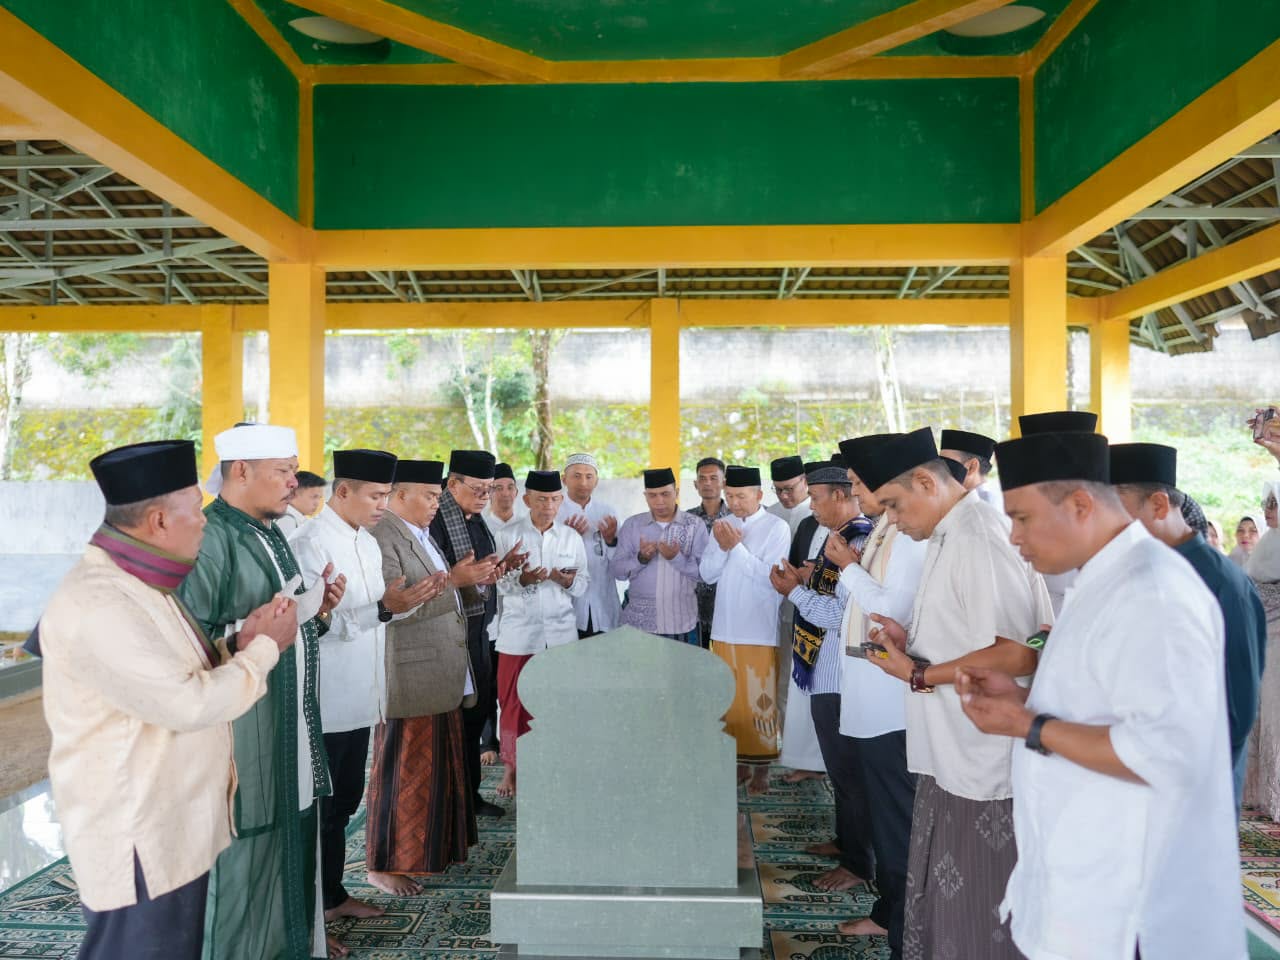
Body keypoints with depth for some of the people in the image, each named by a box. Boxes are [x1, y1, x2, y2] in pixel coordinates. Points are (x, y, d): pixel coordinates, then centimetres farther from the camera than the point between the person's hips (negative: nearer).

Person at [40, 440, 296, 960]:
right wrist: (265, 648, -13)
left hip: (178, 826, 10)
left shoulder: (139, 583, 10)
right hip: (137, 839, -10)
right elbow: (190, 704, -26)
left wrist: (242, 640, -4)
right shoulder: (97, 603, -24)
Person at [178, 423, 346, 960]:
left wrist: (319, 609, 3)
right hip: (240, 732, -8)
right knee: (243, 851, 2)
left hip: (289, 725, 9)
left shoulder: (270, 535, 13)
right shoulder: (209, 537, -15)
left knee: (290, 841, 16)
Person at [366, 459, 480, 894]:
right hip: (409, 680, -9)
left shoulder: (421, 535, 16)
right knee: (402, 770, 2)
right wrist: (451, 580, -24)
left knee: (441, 768, 17)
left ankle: (432, 849, 31)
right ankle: (384, 865, 17)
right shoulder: (381, 537, -16)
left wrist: (467, 579, 9)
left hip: (442, 677, 10)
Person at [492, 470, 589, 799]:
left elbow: (585, 583, 8)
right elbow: (499, 583, -3)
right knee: (514, 704, 4)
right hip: (519, 633, -2)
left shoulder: (572, 537, 8)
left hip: (561, 631, 2)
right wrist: (522, 579, -23)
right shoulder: (508, 536, 0)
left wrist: (569, 581, -14)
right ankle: (512, 766, 20)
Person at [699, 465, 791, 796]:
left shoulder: (776, 527, -9)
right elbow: (706, 574, 4)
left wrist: (736, 547, -18)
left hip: (758, 631, -5)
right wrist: (722, 547, -13)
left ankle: (761, 766, 15)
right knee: (730, 700, 13)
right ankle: (739, 759, 25)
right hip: (724, 628, 5)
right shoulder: (722, 525, 8)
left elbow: (771, 577, -17)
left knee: (760, 702, 3)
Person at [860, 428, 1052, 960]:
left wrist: (918, 675, -17)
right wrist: (913, 642, 5)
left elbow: (1017, 654, -25)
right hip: (951, 758, 9)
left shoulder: (981, 541, -19)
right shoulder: (949, 537, 12)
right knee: (937, 906, 19)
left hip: (982, 770, -9)